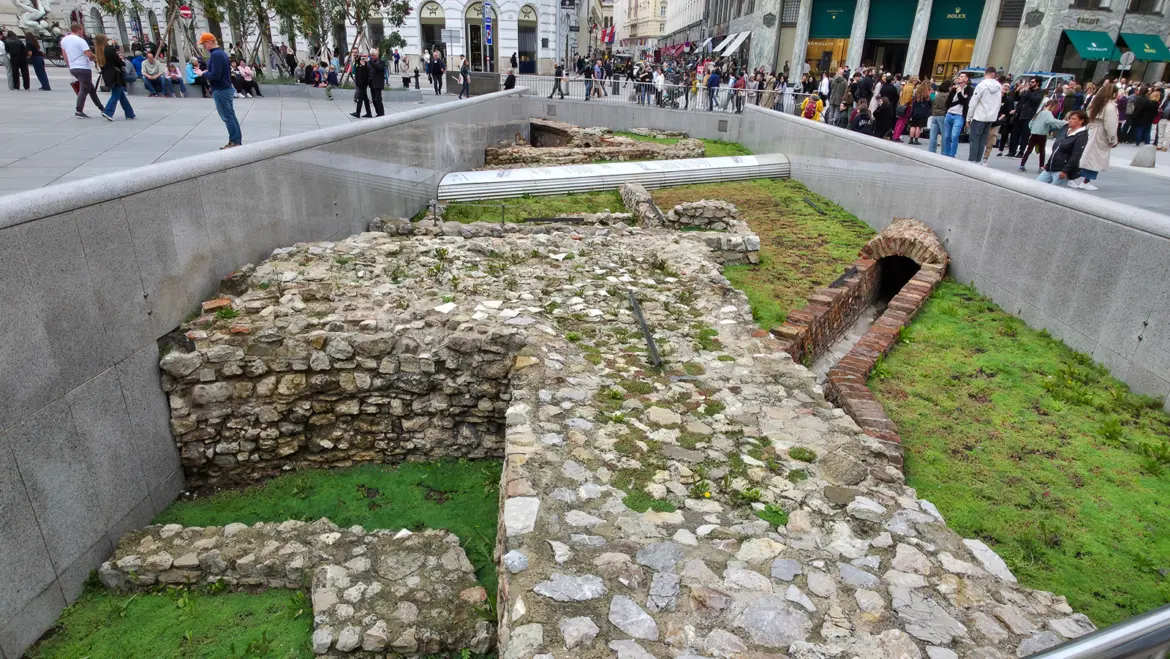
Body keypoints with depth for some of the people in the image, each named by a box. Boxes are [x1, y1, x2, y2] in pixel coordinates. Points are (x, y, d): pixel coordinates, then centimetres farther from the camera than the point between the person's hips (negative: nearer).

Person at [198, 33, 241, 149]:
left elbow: (215, 75, -23)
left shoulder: (215, 55, -17)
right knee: (231, 116, 10)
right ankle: (237, 141, 12)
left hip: (220, 91, -10)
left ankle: (234, 142, -5)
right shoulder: (222, 53, 14)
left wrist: (204, 74, -6)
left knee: (227, 117, -7)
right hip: (226, 88, 10)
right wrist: (207, 73, 15)